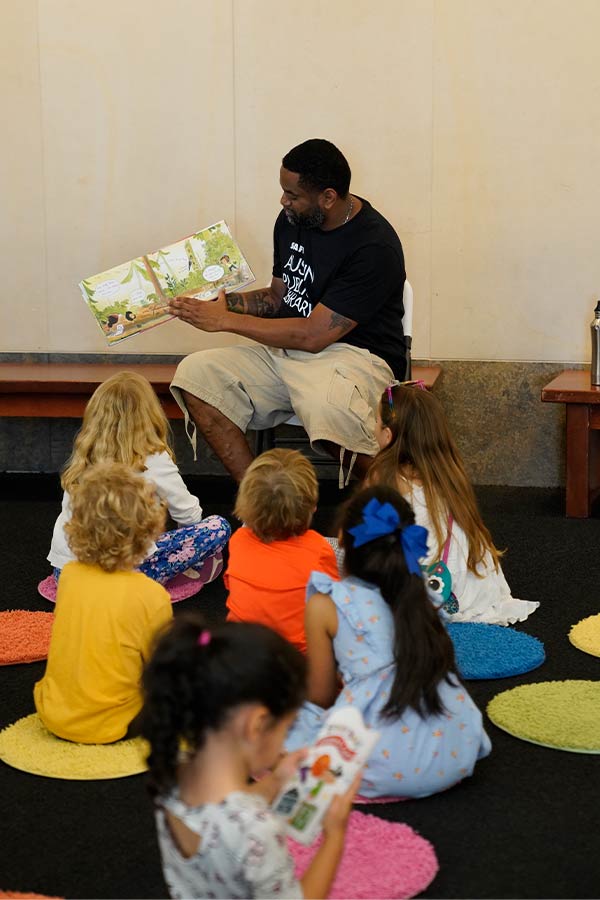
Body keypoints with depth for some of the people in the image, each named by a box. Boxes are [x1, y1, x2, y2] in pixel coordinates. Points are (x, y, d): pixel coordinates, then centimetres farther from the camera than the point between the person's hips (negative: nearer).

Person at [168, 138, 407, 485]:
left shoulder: (374, 247, -19)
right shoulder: (292, 221, 6)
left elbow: (312, 335, -20)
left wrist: (225, 320, -15)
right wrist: (223, 303, 2)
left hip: (356, 355, -8)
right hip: (288, 352, 8)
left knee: (326, 408, -42)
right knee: (195, 373, -13)